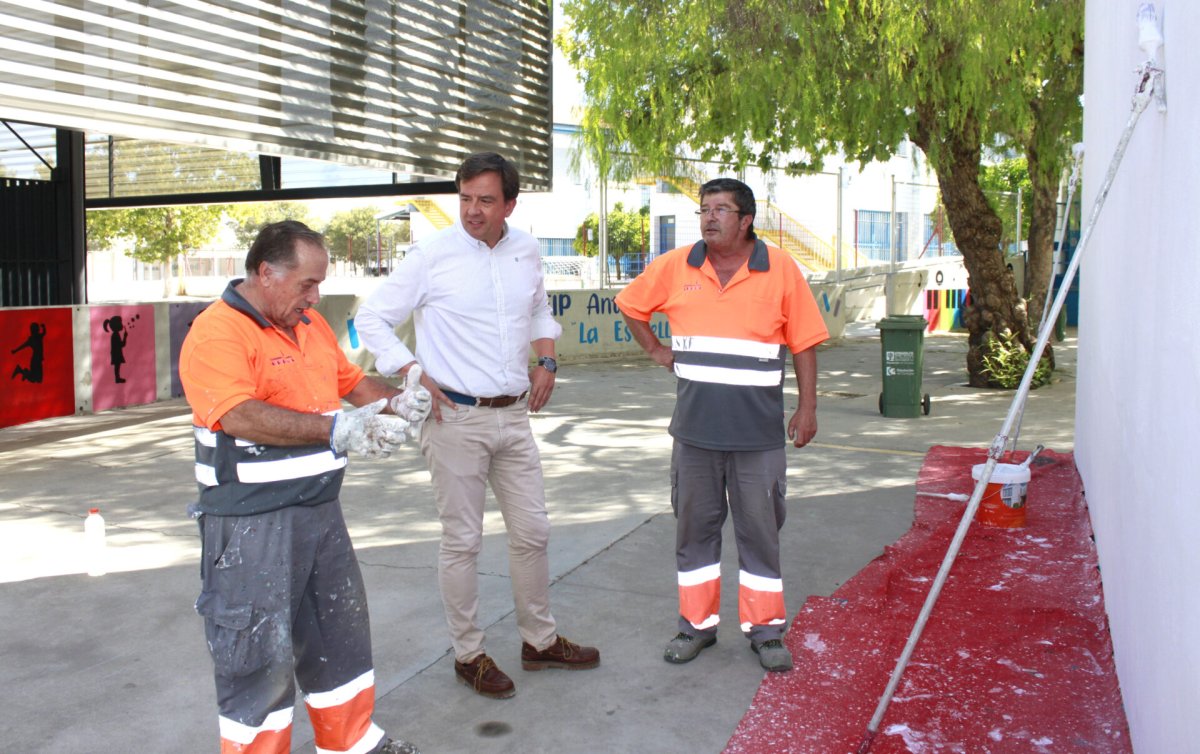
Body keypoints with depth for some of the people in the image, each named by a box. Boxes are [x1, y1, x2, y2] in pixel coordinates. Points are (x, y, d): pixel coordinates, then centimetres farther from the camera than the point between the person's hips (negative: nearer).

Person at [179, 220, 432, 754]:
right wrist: (336, 429, -33)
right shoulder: (217, 333, -15)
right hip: (253, 523, -9)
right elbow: (241, 416, -27)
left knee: (341, 631, 20)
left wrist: (395, 401, -2)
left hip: (320, 509, 9)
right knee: (260, 652, 3)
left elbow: (352, 382, 19)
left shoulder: (311, 326, 12)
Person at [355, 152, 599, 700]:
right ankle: (468, 655, 21)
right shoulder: (432, 254, -9)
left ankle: (540, 640, 31)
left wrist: (546, 358, 7)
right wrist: (413, 377, -14)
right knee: (462, 541, 4)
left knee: (532, 532, 13)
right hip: (455, 416, -5)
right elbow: (372, 319, -5)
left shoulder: (526, 252, 5)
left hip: (514, 414, 5)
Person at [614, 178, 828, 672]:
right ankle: (697, 623, 26)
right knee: (694, 528, 11)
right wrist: (656, 351, 8)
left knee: (760, 531, 7)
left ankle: (765, 629, 22)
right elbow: (630, 305, 17)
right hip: (694, 428, 2)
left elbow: (803, 344, 0)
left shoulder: (781, 270, -2)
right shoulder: (675, 267, 2)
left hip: (758, 432, -2)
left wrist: (807, 407, -2)